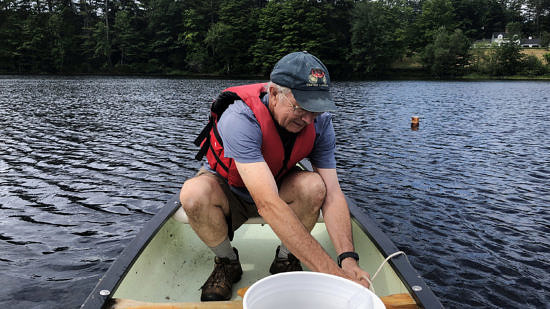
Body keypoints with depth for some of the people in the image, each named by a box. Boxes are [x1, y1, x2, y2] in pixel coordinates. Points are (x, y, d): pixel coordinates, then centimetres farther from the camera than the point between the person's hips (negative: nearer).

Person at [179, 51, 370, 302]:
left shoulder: (319, 121, -20)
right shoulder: (240, 118, -37)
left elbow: (332, 193, -22)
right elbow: (268, 204, -46)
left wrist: (348, 260, -36)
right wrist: (331, 272, -48)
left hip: (278, 187, 3)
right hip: (227, 192, -2)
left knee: (314, 186, -29)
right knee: (194, 194, -35)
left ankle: (285, 261, -3)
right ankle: (227, 262, -5)